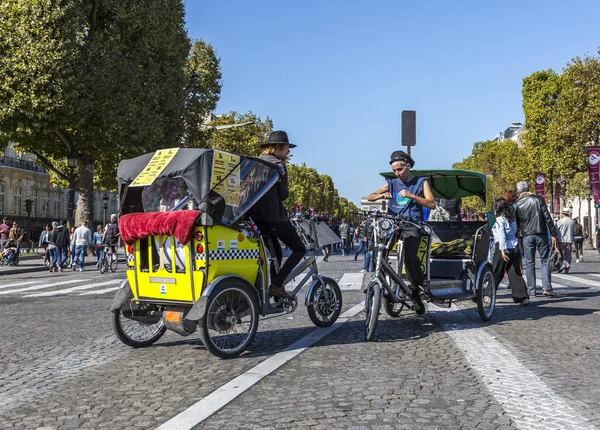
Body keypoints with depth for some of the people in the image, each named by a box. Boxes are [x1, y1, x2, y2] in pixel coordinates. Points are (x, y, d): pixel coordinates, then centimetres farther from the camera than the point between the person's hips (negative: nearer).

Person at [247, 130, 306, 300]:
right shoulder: (278, 164, -7)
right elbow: (283, 195, -6)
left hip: (256, 216, 8)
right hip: (274, 216, -8)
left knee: (276, 253, 20)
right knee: (299, 249, 4)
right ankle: (277, 284, -9)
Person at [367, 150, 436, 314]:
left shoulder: (421, 182, 9)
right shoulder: (392, 183, 16)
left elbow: (432, 204, -3)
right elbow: (369, 197, 9)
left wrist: (411, 196, -15)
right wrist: (381, 195, -13)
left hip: (412, 226, -3)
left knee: (410, 256, -27)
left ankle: (416, 290, -8)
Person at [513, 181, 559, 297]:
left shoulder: (516, 205, 1)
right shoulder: (539, 199, -1)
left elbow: (515, 224, 5)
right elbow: (547, 217, -4)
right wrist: (554, 233, 1)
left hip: (527, 236, 1)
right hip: (541, 234, -1)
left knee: (529, 263, 6)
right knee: (545, 261, 4)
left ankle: (531, 290, 4)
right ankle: (547, 287, -7)